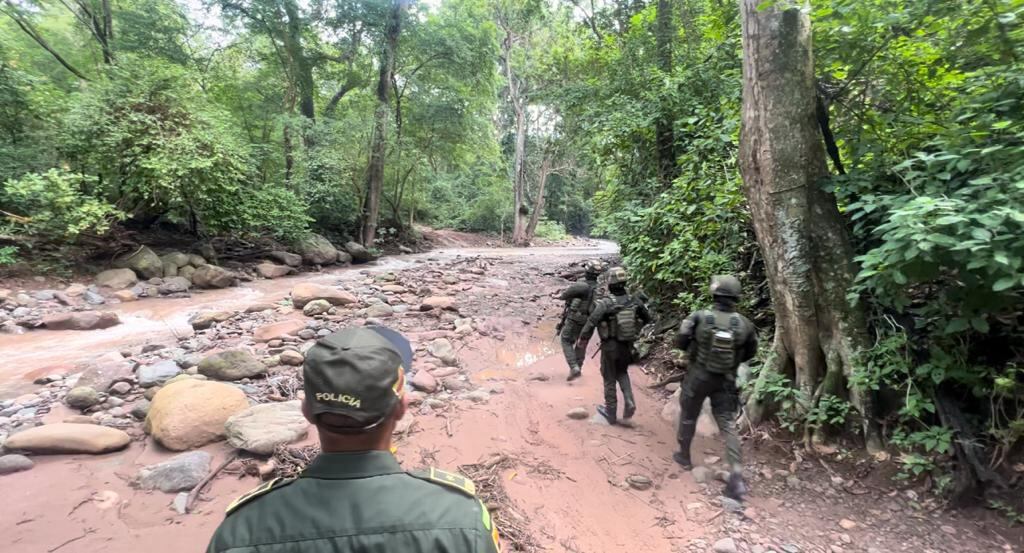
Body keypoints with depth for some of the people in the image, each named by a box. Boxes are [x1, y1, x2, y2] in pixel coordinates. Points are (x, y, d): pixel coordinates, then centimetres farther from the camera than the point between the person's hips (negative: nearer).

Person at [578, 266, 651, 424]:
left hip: (610, 347, -4)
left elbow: (591, 323, -24)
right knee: (622, 373, 28)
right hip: (627, 345, 4)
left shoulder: (605, 304, -23)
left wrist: (583, 338, -7)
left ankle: (611, 413, 25)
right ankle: (629, 403, 10)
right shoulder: (634, 301, -7)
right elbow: (647, 318, 6)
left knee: (610, 380, 13)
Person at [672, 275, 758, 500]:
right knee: (727, 425, 7)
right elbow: (750, 352, 4)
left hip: (698, 376, -2)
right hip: (726, 380, 2)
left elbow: (680, 342, -9)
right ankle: (737, 476, -1)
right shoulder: (745, 324, -10)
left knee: (688, 417, 19)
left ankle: (684, 456, 36)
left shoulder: (699, 318, -19)